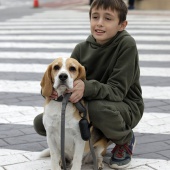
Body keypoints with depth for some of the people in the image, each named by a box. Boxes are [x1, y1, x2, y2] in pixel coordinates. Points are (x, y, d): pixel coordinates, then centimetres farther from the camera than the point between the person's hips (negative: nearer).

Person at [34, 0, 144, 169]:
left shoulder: (126, 45, -21)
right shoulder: (82, 49, -7)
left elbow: (117, 90, -26)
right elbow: (69, 80, -8)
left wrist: (87, 88, -44)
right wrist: (56, 89, -33)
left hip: (125, 106, -5)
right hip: (87, 105, 5)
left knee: (98, 107, -39)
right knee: (41, 123, -10)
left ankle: (126, 140, -6)